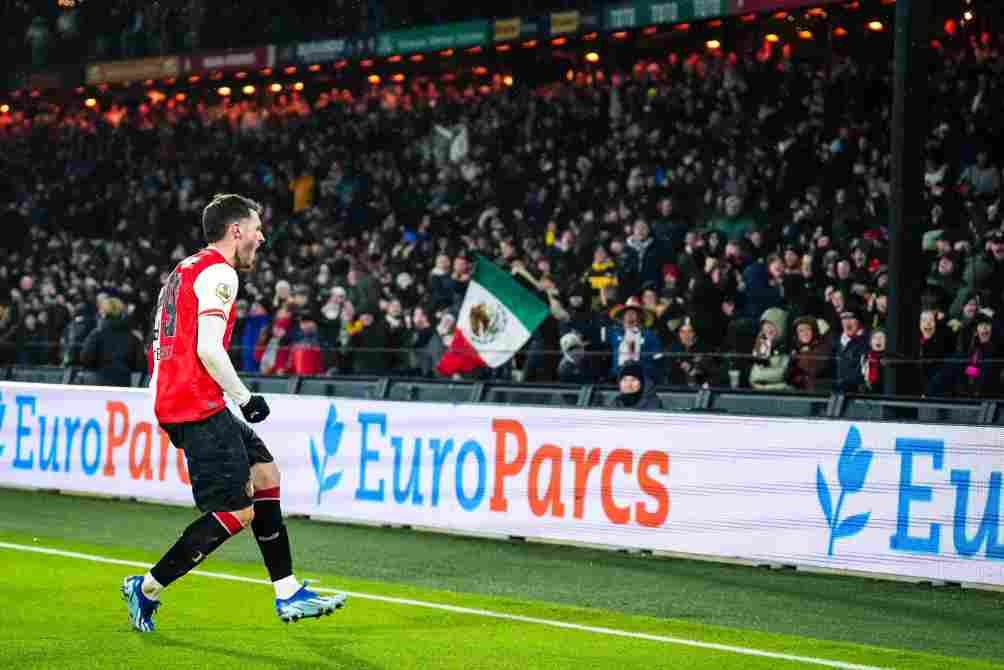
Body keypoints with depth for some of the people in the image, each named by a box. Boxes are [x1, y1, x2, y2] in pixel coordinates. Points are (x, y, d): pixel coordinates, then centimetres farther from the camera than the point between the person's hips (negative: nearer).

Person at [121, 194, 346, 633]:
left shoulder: (184, 270, 21)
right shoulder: (218, 273, -10)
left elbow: (165, 345, 21)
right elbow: (208, 349, -21)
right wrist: (245, 398, -10)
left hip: (175, 401, 11)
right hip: (199, 406, -11)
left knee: (265, 474, 13)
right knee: (237, 514, -7)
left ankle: (288, 594, 13)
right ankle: (147, 589, 0)